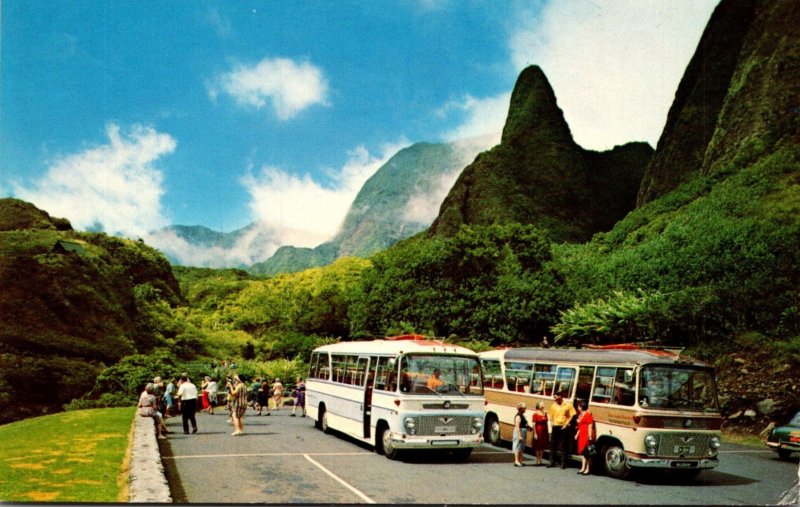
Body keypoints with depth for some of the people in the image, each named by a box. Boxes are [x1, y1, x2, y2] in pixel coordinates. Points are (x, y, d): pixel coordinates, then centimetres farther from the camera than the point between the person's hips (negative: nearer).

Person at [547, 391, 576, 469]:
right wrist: (552, 423, 0)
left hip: (564, 427, -4)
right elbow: (551, 416, 15)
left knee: (564, 446, 1)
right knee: (553, 445, 5)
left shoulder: (568, 405, -3)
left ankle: (563, 463, 8)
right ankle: (552, 462, 12)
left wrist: (566, 423, -11)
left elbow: (572, 415, -4)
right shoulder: (553, 406, 8)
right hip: (555, 427, 4)